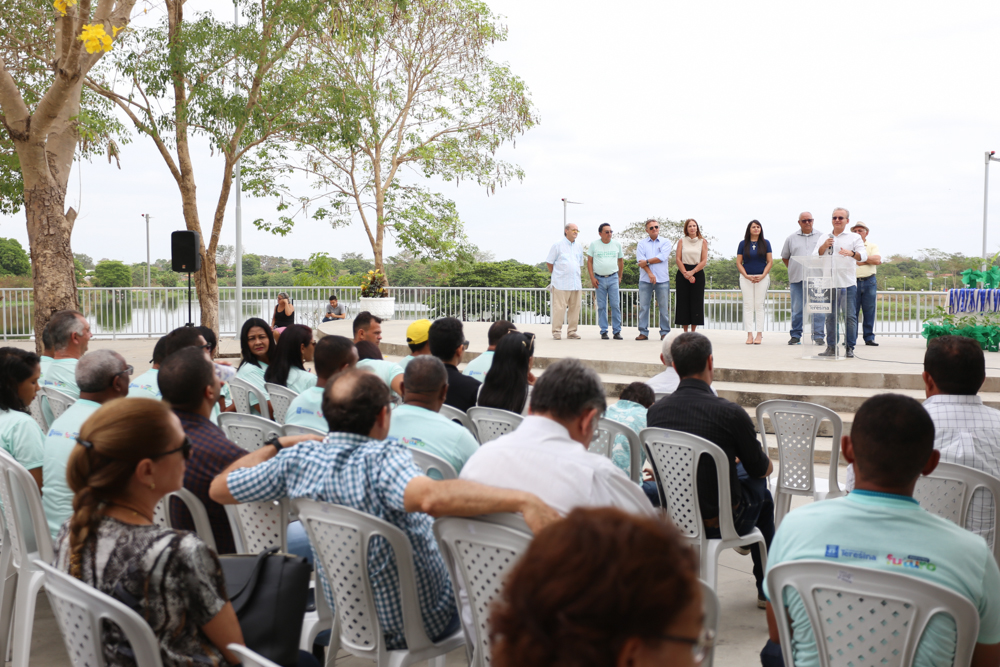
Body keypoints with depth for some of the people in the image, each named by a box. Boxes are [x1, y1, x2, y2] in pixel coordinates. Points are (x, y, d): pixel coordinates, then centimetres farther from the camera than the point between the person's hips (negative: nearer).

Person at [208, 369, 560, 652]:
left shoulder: (296, 459, -16)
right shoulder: (383, 459, -34)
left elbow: (219, 488, -1)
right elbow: (430, 497, -56)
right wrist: (522, 500, -58)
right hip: (421, 625, -6)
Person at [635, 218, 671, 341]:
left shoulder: (665, 242, 9)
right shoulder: (642, 243, 11)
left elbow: (662, 257, -6)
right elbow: (640, 260, -3)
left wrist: (647, 261, -6)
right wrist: (650, 273, -14)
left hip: (662, 280, -1)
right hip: (645, 280, 1)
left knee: (664, 307, 1)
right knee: (643, 307, 0)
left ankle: (665, 332, 7)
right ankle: (643, 332, 6)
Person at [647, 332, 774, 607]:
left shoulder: (656, 411, -8)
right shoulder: (730, 413, -22)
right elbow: (762, 468, -6)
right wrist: (768, 464, 19)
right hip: (719, 524, -5)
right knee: (760, 486, 27)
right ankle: (767, 589, 39)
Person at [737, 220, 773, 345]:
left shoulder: (765, 243, 5)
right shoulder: (743, 244, 5)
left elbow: (770, 261, 4)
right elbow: (738, 262, 4)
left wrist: (762, 275, -8)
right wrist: (747, 276, -8)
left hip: (762, 277, 0)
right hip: (746, 277, 0)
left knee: (759, 305, -1)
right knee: (748, 305, -2)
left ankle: (759, 334, 2)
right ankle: (749, 335, 0)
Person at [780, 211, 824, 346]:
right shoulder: (791, 238, 13)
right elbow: (784, 257, 21)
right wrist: (793, 269, 9)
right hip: (797, 279, 1)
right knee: (797, 309, 3)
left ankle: (818, 336, -1)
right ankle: (795, 336, 9)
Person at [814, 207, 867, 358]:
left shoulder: (854, 238, 9)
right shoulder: (823, 238, 17)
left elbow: (863, 256, -5)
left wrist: (852, 253, -27)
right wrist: (824, 247, -10)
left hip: (848, 283, -2)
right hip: (829, 283, 2)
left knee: (850, 316, -4)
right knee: (830, 316, 4)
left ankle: (850, 347, 1)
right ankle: (831, 347, 11)